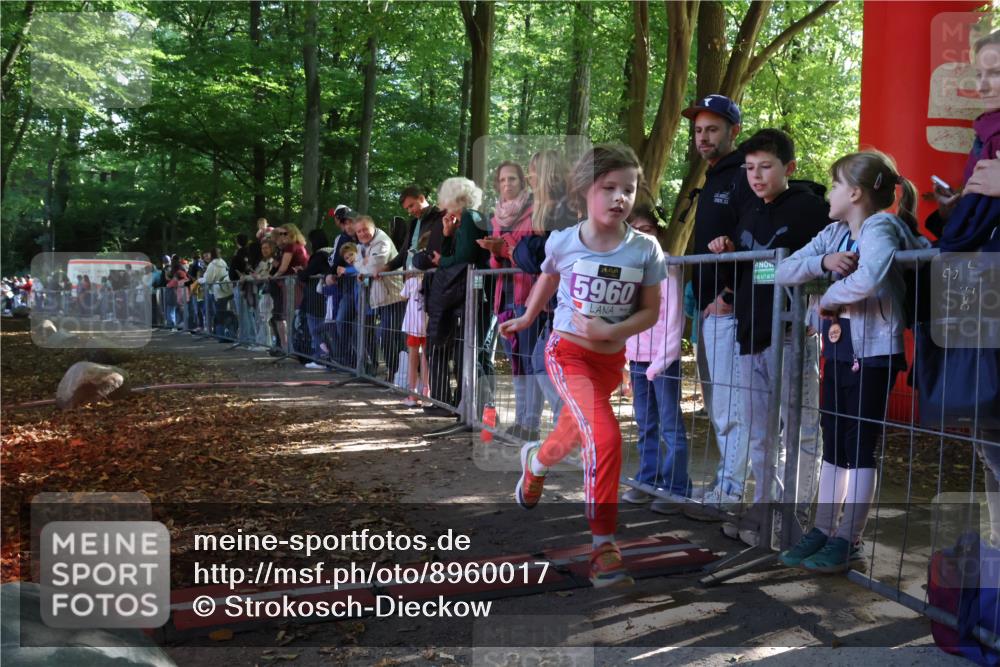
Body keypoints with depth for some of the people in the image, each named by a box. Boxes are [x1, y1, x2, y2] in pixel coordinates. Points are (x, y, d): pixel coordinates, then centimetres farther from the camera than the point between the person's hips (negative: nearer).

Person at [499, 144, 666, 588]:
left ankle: (535, 460, 59)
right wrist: (527, 318, 24)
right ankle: (603, 544, -9)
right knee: (605, 437, -21)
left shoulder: (645, 250, -10)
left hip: (611, 359, 3)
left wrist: (610, 331, -20)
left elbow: (650, 312, -4)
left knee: (574, 433, 21)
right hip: (568, 352, -3)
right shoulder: (563, 242, -11)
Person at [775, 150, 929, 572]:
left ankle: (848, 541, 11)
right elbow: (783, 273, 3)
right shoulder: (833, 234, 9)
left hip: (873, 353, -8)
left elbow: (868, 277, -34)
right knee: (833, 445, 13)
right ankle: (822, 531, 23)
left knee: (860, 448, 1)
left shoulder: (882, 227, -14)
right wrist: (823, 261, -14)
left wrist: (829, 297, -17)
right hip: (838, 350, 8)